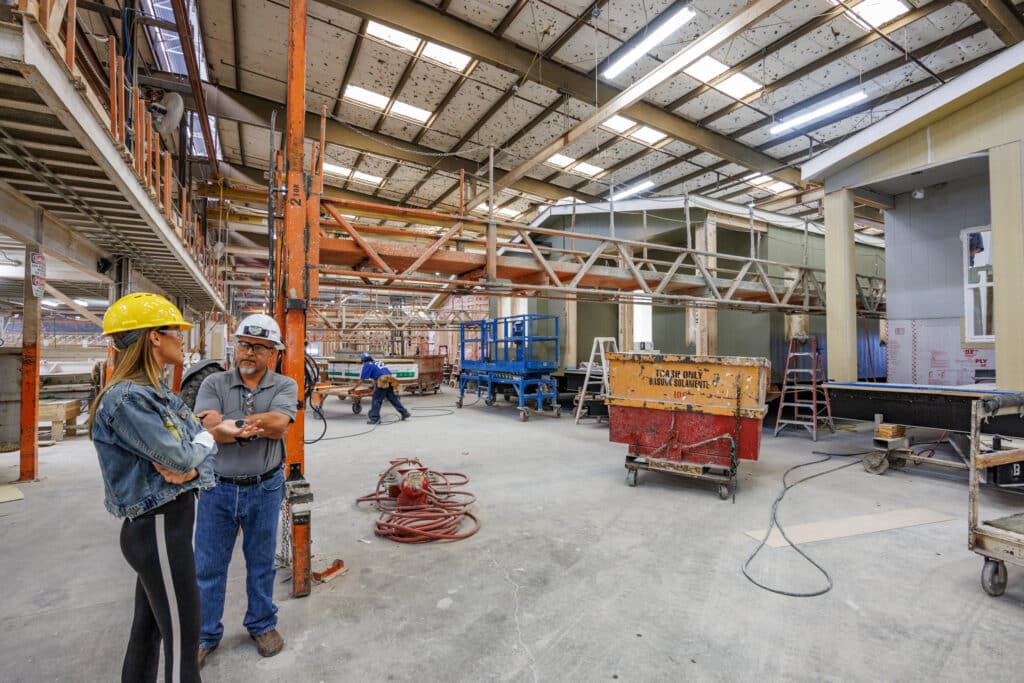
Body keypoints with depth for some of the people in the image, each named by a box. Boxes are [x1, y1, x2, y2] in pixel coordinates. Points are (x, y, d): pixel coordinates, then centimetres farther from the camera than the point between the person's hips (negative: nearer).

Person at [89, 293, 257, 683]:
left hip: (168, 522, 9)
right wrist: (211, 436, -1)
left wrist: (190, 466, -14)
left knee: (149, 627, 23)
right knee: (183, 640, 3)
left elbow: (197, 440, 7)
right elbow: (180, 456, -22)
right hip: (158, 529, -9)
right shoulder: (127, 398, -21)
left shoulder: (157, 393, 9)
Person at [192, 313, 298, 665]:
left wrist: (227, 422, -19)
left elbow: (279, 423, -24)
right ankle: (205, 634, 37)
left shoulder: (285, 386, -6)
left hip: (265, 490, -1)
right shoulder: (214, 383, -4)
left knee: (261, 563, 17)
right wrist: (259, 426, -20)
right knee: (208, 566, 15)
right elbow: (208, 431, -17)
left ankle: (262, 624, 38)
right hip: (217, 488, 1)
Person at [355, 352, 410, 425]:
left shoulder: (367, 365, 10)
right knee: (393, 398, 17)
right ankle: (404, 413, 21)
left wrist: (353, 388, 15)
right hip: (390, 381, 7)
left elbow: (362, 380, 7)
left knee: (376, 400, 0)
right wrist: (374, 383, 55)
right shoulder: (379, 362, 30)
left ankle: (374, 418, -3)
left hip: (383, 381, -7)